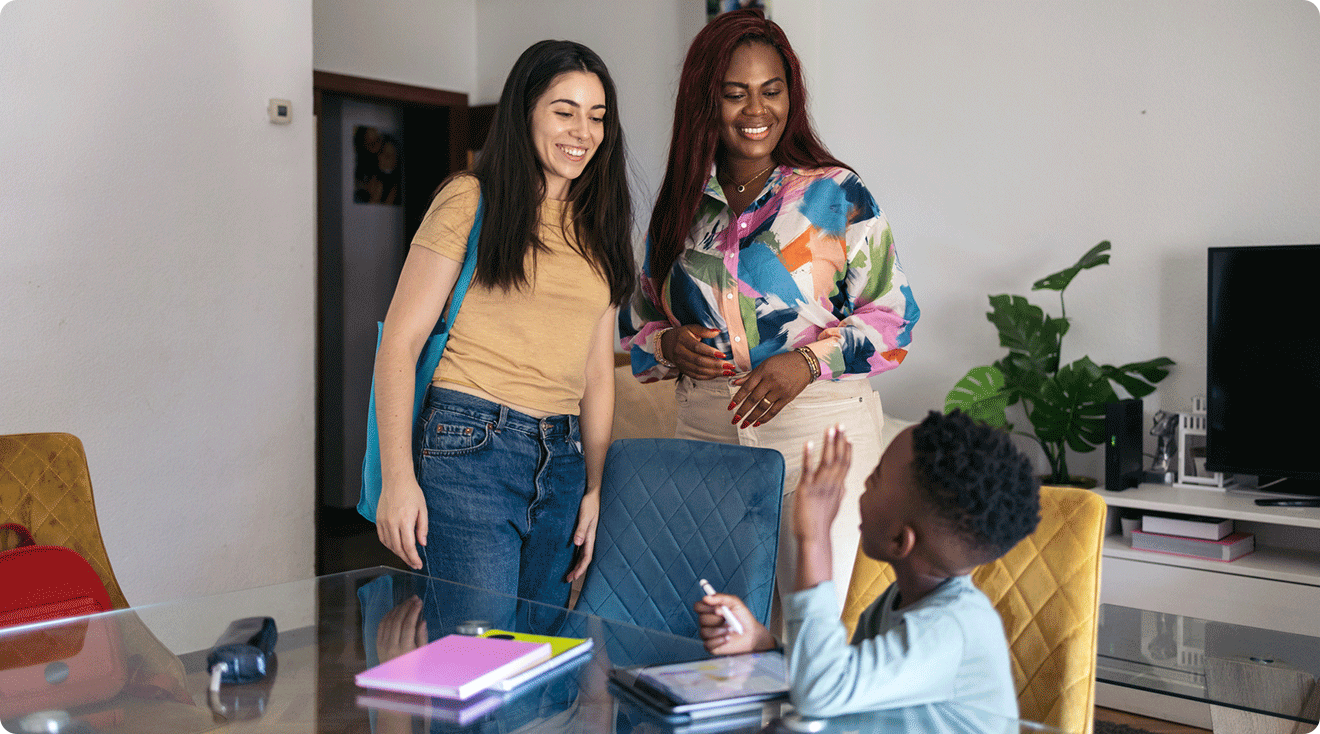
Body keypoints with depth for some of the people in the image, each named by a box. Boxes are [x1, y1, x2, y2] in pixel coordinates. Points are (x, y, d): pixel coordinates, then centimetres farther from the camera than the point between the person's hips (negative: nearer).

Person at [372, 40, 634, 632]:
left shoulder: (597, 228, 15)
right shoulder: (472, 201, -1)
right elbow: (400, 340, -5)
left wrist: (593, 489, 11)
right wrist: (398, 479, -13)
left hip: (561, 460, 6)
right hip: (468, 448, -5)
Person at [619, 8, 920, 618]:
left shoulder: (835, 193, -1)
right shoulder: (678, 206, 10)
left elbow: (893, 318, -2)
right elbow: (637, 324, 18)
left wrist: (808, 361, -16)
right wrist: (671, 344, -4)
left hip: (818, 430, -3)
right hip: (705, 434, 4)